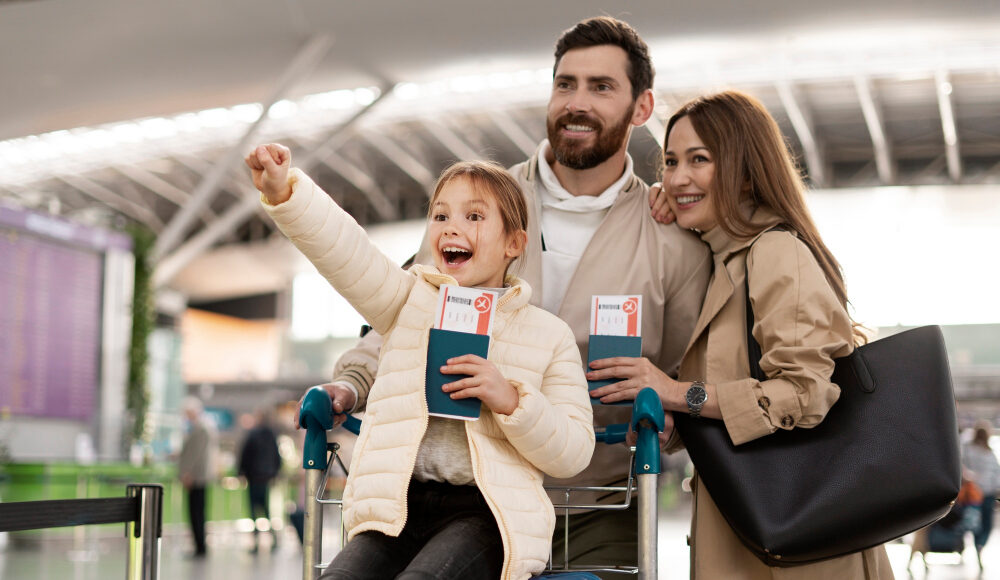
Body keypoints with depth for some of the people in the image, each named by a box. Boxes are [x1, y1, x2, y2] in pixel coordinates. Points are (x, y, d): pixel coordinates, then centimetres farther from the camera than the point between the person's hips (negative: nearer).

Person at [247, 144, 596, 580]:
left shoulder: (549, 334, 10)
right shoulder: (411, 301, 15)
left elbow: (573, 453, 5)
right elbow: (343, 249, -4)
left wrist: (510, 400, -11)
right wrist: (284, 192, -22)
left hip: (485, 511, -2)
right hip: (400, 502, 2)